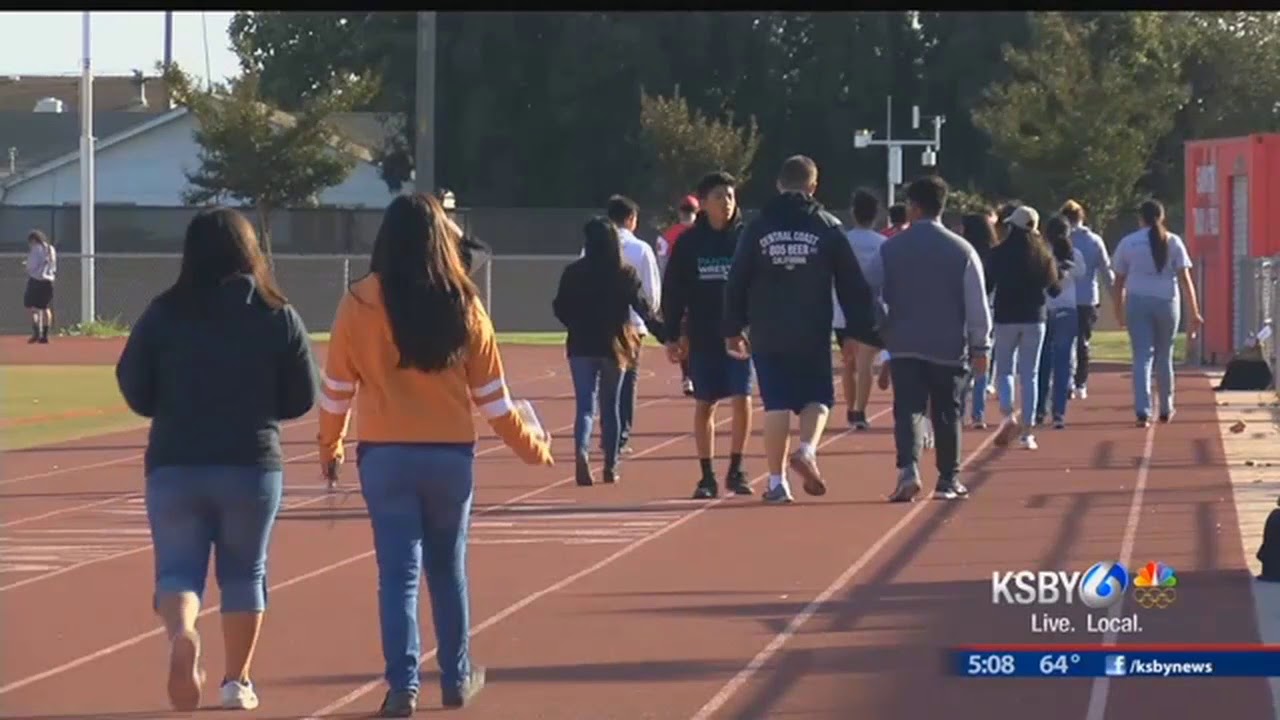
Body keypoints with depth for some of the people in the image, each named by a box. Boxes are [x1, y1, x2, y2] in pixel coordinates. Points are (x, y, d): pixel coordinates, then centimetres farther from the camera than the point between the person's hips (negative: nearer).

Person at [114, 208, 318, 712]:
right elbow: (300, 399, 3)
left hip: (173, 465, 0)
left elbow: (135, 391, 1)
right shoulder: (278, 317, -2)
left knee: (177, 567, 6)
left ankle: (181, 633, -25)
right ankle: (237, 681, 19)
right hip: (252, 466, 0)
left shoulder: (162, 315, -4)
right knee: (244, 572, 15)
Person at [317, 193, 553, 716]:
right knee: (448, 568, 16)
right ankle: (457, 678, 26)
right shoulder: (462, 304, -2)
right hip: (451, 453, 2)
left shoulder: (361, 303, -7)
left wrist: (330, 446, 14)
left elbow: (338, 385, -1)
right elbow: (491, 392, 3)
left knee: (398, 571, 1)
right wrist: (530, 446, 16)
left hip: (385, 454, -2)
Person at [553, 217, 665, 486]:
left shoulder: (573, 273, -3)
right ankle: (610, 467, 17)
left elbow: (560, 308, 1)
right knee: (610, 407, 13)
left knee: (585, 404, 2)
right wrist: (664, 334, -4)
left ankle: (581, 451, -26)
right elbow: (642, 308, -10)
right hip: (614, 346, 0)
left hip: (581, 346, 0)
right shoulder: (624, 274, -6)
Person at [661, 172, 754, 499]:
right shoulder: (688, 243, 2)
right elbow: (673, 292, 5)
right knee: (704, 406, 5)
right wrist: (672, 335, 0)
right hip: (702, 337, 1)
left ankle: (735, 471, 7)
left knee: (742, 400, -8)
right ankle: (707, 476, 13)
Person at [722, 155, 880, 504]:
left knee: (776, 405, 4)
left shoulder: (758, 229, 4)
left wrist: (733, 330, 13)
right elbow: (852, 283, 2)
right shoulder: (827, 227, 1)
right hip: (813, 335, -1)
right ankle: (807, 450, -13)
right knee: (818, 398, 13)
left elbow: (736, 283, 5)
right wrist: (856, 331, 8)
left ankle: (777, 481, 3)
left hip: (767, 335, 1)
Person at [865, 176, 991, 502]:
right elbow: (978, 304, -2)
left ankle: (908, 469, -24)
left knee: (908, 410, -2)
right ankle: (948, 480, 17)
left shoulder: (890, 249, 0)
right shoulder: (962, 251, -3)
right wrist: (980, 346, 6)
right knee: (947, 414, 11)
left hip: (904, 346, 0)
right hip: (949, 348, 0)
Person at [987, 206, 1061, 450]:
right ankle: (1028, 431, 4)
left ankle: (1009, 415, -15)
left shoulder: (999, 254, -5)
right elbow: (1055, 290, 6)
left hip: (1006, 318, -2)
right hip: (1034, 319, 2)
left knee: (1005, 370, 11)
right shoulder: (1043, 255, 1)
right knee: (1029, 374, 7)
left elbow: (986, 286, -6)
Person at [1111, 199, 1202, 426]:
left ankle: (1143, 411, -18)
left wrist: (1119, 311, 18)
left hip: (1137, 303, -1)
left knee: (1142, 357, -3)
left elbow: (1119, 282, 7)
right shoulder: (1173, 242, 1)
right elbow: (1185, 280, -4)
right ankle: (1166, 410, 26)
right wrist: (1194, 312, -4)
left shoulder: (1128, 243, 3)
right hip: (1167, 303, 1)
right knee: (1164, 357, 15)